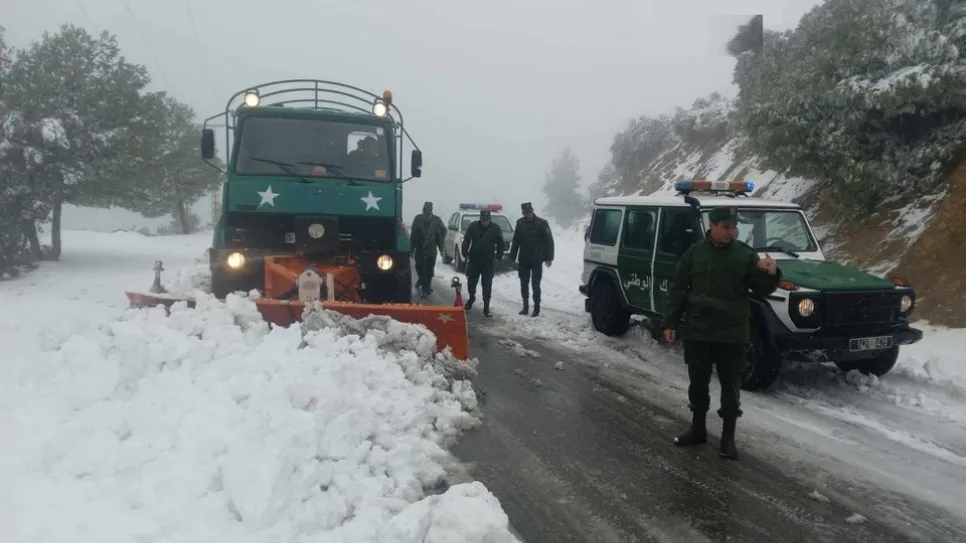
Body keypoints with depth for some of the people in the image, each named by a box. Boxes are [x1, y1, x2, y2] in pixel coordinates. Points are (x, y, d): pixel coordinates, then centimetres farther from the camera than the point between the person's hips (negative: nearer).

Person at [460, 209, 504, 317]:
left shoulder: (495, 229, -1)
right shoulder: (473, 226, -2)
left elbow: (500, 244, 7)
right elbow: (466, 241, 4)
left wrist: (498, 256, 2)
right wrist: (465, 253, 0)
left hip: (488, 262, -1)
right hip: (474, 260, 1)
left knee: (487, 285, -3)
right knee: (471, 282, 10)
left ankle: (486, 307, 4)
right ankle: (471, 298, 39)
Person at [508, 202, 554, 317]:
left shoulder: (542, 223, -8)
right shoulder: (520, 223, 4)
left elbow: (549, 241, -6)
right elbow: (515, 241, 9)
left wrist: (549, 258, -10)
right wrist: (512, 257, 7)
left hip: (537, 260, -4)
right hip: (523, 260, 4)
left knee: (535, 285, -2)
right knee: (524, 285, 9)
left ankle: (536, 308, 6)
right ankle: (525, 306, 21)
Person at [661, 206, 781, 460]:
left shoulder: (746, 254, -1)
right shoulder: (694, 253, -1)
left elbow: (761, 290, 1)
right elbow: (677, 290, 2)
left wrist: (771, 274, -21)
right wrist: (670, 322, -2)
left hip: (732, 334, -1)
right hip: (697, 331, 1)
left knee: (730, 387, 5)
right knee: (698, 383, 12)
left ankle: (728, 437, 17)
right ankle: (698, 428, 28)